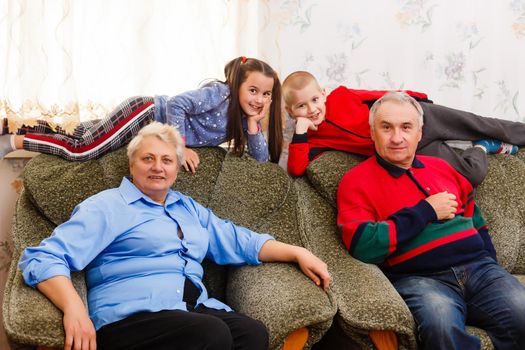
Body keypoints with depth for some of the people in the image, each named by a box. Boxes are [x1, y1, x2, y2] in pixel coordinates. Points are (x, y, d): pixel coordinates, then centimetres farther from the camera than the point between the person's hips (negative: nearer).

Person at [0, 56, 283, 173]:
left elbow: (262, 159, -1)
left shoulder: (244, 117, 2)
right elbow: (175, 103, -24)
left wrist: (254, 124, -14)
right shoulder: (219, 93, -21)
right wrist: (180, 146, -26)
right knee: (81, 149, -17)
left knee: (79, 135, 10)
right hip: (147, 113, -7)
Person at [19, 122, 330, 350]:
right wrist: (74, 308, -23)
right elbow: (42, 258, -5)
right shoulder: (106, 207, 5)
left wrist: (297, 253, 17)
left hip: (197, 309, 6)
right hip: (129, 316, -6)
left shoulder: (189, 208, 27)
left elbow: (239, 241, 29)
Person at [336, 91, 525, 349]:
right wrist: (426, 211, -5)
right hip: (419, 278, -5)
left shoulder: (441, 167, 20)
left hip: (478, 267, 5)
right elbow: (362, 246, -12)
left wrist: (490, 265, 10)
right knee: (442, 326, -37)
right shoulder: (356, 181, 3)